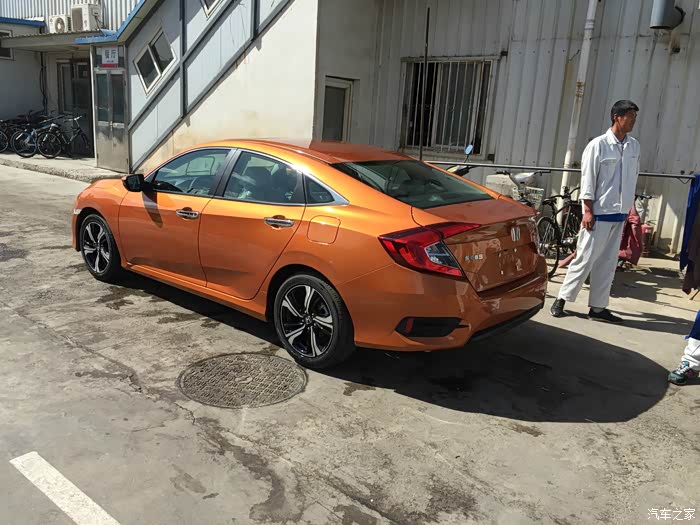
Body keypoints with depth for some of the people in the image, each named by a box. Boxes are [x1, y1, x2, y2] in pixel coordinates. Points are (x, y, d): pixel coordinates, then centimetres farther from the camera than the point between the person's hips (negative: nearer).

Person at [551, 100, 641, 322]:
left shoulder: (634, 146, 8)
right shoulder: (598, 145, -9)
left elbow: (633, 178, 14)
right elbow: (588, 180, -10)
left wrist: (629, 207, 12)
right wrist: (588, 211, -13)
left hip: (620, 213, 6)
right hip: (599, 213, -6)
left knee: (608, 262, 8)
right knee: (585, 258, -2)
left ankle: (598, 307, 15)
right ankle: (561, 300, 9)